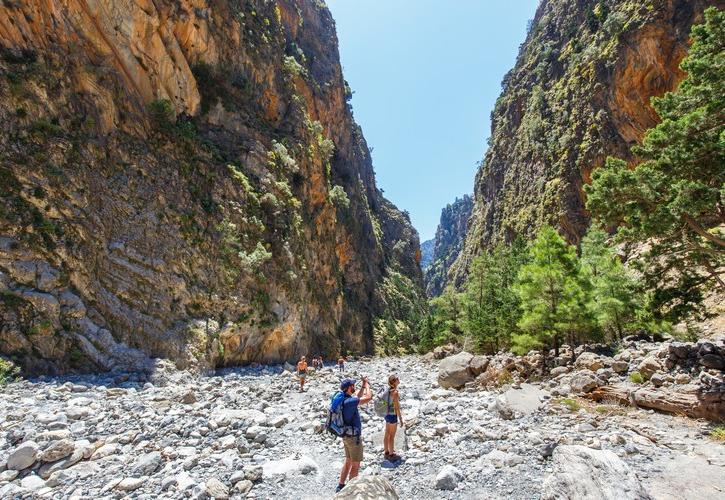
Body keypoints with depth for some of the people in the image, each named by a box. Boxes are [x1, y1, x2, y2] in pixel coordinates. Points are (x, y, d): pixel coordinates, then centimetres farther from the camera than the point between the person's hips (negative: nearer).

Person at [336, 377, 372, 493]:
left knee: (348, 462, 22)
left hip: (346, 436, 9)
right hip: (354, 437, -9)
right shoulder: (349, 401, -28)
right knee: (355, 465, 5)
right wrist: (367, 384, -7)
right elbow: (369, 397, -22)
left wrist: (363, 386, 14)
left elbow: (358, 398, 19)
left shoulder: (343, 399, 1)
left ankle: (341, 486, 30)